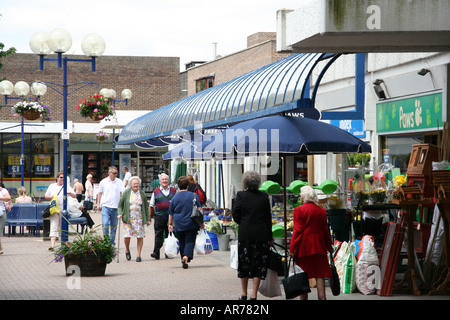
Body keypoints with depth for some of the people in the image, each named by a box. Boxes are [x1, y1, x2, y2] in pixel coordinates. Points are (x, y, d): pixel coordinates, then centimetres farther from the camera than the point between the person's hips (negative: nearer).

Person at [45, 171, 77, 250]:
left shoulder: (67, 186, 8)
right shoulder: (52, 186, 12)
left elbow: (75, 196, 4)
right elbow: (46, 196, 16)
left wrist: (70, 193, -18)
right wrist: (51, 197, -5)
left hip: (63, 210, 1)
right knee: (54, 227, -12)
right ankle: (52, 244, -21)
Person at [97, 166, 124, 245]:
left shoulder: (119, 182, 5)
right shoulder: (103, 182, 5)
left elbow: (122, 193, 0)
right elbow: (100, 193, 12)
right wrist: (98, 204, 10)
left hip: (115, 206, 1)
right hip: (105, 206, -1)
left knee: (114, 225, 8)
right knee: (105, 223, -13)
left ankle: (112, 241, 18)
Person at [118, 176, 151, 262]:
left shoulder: (142, 194, 7)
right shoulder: (126, 193, 3)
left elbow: (146, 207, 11)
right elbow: (120, 205, 7)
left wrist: (148, 219, 8)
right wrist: (120, 213, -9)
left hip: (139, 219, 1)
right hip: (128, 219, -1)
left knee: (140, 237, -2)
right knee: (127, 236, -8)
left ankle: (139, 255, 8)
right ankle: (127, 250, 21)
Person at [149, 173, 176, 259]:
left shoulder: (173, 191, 11)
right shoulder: (156, 192, 7)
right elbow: (151, 205, 11)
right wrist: (150, 216, 8)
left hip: (171, 216, 2)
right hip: (159, 216, -2)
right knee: (158, 235, -7)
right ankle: (156, 253, -10)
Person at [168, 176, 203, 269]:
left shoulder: (174, 198, 3)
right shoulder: (194, 196, -1)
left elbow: (171, 213, 8)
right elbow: (199, 209, 1)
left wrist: (170, 224, 17)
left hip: (179, 225, 1)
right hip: (191, 224, -1)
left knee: (182, 243, 13)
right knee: (190, 241, -3)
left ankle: (183, 258, 16)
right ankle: (186, 256, -24)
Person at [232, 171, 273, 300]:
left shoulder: (241, 195, -6)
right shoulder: (264, 196, 0)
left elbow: (235, 214, -7)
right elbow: (268, 218, 3)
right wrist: (270, 237, 9)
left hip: (245, 234, -1)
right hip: (261, 235, 1)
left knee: (244, 262, 13)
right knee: (259, 264, 6)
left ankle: (244, 293, 21)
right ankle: (254, 294, 3)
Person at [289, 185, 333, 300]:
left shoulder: (299, 210, -8)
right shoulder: (322, 211, 6)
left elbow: (297, 231, -10)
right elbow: (326, 230, 10)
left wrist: (292, 249, -7)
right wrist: (329, 247, 20)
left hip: (304, 247, -4)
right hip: (319, 247, 4)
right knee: (320, 273, 4)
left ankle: (303, 297, 10)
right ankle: (322, 297, -4)